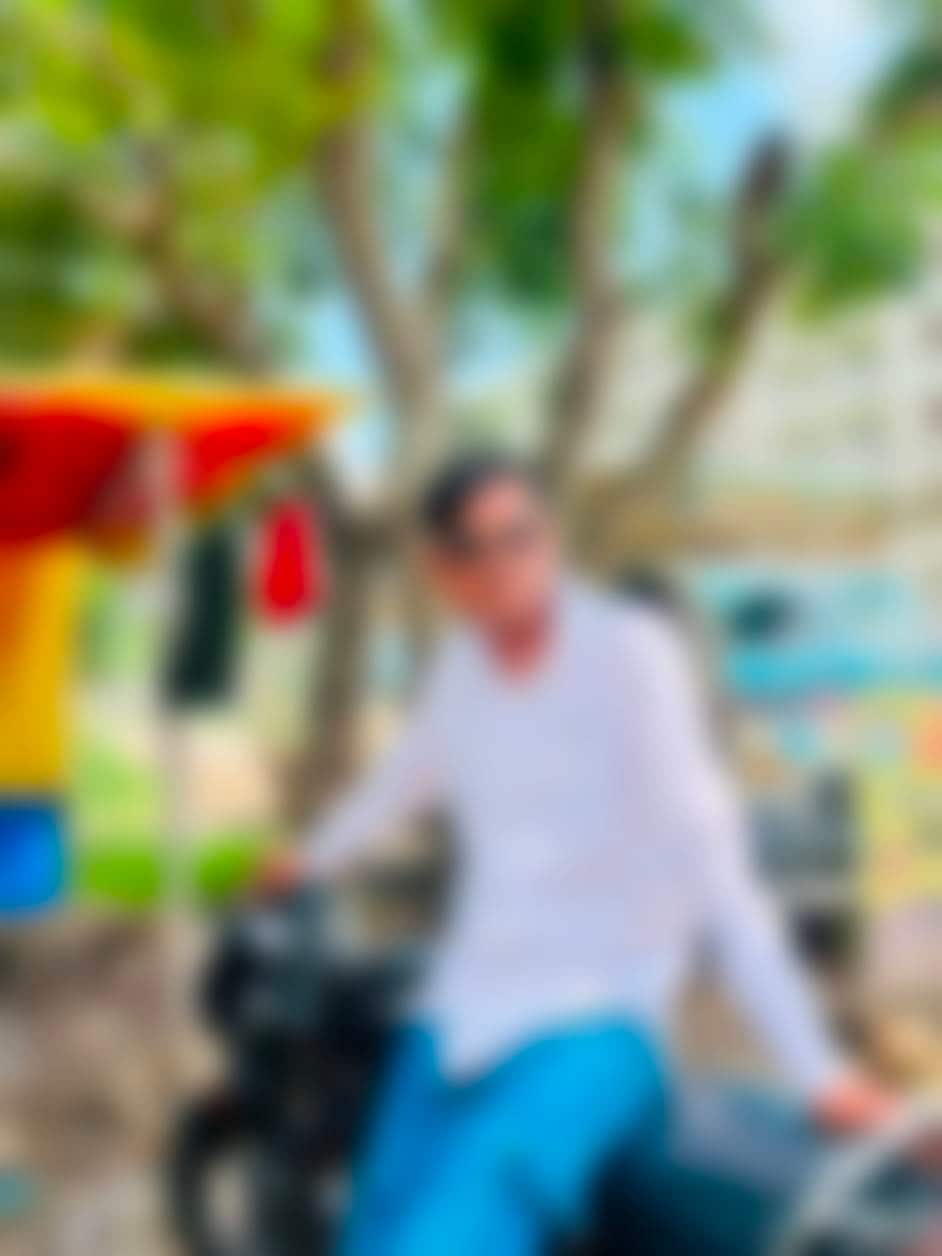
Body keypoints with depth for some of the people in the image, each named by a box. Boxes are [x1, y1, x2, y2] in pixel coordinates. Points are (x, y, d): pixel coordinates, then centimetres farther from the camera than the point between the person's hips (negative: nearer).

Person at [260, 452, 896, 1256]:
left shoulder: (629, 651, -10)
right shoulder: (463, 665, 9)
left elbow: (709, 864, -12)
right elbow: (409, 775, 30)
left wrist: (816, 1068, -16)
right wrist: (314, 861, 48)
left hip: (594, 1033, -6)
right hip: (459, 1021, 6)